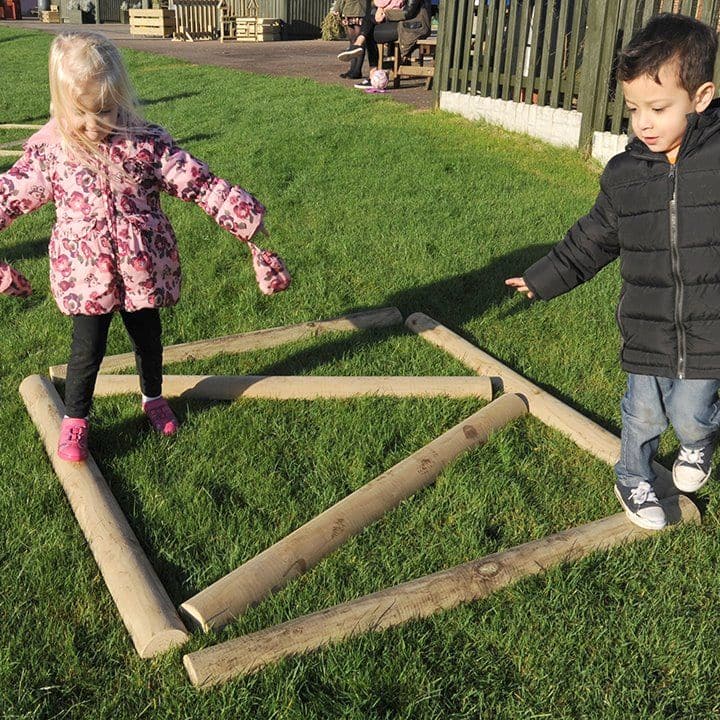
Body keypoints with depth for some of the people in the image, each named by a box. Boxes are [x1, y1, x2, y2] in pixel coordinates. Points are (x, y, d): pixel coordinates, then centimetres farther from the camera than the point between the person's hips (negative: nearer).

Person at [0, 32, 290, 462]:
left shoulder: (147, 142, -11)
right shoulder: (49, 148, -8)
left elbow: (198, 182, -11)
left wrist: (243, 214, -16)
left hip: (143, 268, 1)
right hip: (85, 275, -1)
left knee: (148, 338, 19)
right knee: (87, 350, 5)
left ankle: (154, 398, 47)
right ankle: (75, 420, 30)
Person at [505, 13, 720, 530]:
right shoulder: (625, 174, -3)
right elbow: (592, 240, 10)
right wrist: (544, 278, 16)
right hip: (646, 332, 2)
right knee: (643, 415, 14)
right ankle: (633, 479, 40)